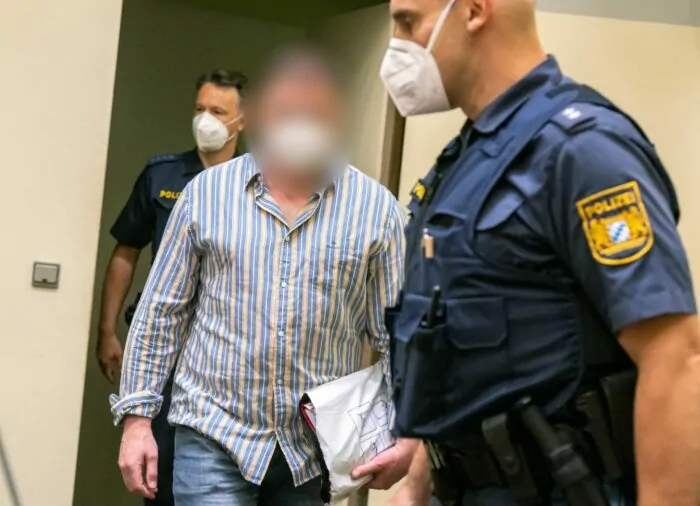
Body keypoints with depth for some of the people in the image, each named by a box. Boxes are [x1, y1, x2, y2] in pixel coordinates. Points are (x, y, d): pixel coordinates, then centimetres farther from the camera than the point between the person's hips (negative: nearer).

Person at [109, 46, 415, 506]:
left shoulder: (378, 209, 0)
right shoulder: (206, 192, 1)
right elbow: (161, 311, 5)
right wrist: (138, 417, 0)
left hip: (322, 448, 1)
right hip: (214, 435, -1)